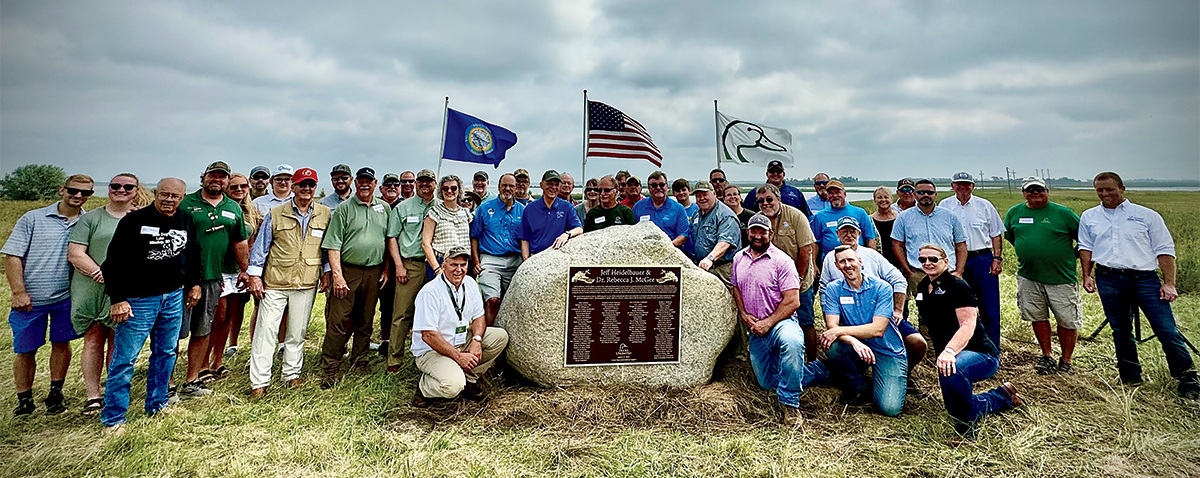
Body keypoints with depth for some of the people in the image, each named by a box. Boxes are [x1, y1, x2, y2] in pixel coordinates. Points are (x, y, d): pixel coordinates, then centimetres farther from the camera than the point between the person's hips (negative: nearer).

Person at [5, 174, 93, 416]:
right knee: (25, 350, 8)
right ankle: (24, 401, 23)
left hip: (67, 297, 1)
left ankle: (55, 394, 27)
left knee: (61, 344, 10)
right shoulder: (33, 219, -3)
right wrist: (18, 292, -10)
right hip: (29, 300, -1)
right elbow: (12, 256, -4)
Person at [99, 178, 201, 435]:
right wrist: (118, 299, -13)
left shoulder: (187, 222, 8)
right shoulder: (134, 220, -8)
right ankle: (113, 417, 10)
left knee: (166, 353, 13)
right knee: (125, 358, -2)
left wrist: (194, 284, 18)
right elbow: (114, 262, -9)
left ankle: (157, 403, 28)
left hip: (174, 298, 5)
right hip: (137, 300, -5)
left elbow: (193, 256, 22)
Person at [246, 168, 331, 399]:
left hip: (307, 284, 1)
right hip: (275, 282, -1)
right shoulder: (275, 214, 1)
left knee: (297, 332, 10)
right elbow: (261, 246, 3)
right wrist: (254, 275, -1)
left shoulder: (325, 214, 4)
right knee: (266, 330, -2)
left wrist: (326, 272, 7)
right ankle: (259, 382, 6)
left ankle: (291, 373, 26)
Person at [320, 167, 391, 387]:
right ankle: (329, 370, 3)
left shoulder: (384, 208, 12)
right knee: (338, 321, -5)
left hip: (374, 272, 4)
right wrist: (337, 275, -14)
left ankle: (359, 362, 25)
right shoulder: (344, 208, 0)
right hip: (347, 270, -3)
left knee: (366, 320, 12)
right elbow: (333, 245, -5)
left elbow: (389, 240, 17)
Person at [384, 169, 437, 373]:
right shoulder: (403, 207, 10)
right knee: (402, 313, -4)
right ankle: (395, 359, 2)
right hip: (409, 265, -2)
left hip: (434, 266, 2)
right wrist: (399, 265, -4)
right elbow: (392, 238, 7)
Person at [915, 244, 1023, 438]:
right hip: (945, 355, 9)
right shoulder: (922, 287, 8)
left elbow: (968, 324, -26)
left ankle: (967, 423, -17)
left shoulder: (957, 286, -14)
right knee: (956, 407, 16)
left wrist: (949, 351, -41)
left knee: (950, 370, -42)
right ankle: (1002, 396, 38)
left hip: (981, 354, -9)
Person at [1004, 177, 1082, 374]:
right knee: (1037, 317, 9)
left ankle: (1066, 360, 18)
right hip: (1028, 277, 3)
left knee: (1067, 321, 2)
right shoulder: (1014, 213, 6)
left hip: (1061, 277, -3)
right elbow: (1009, 236, 21)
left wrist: (1071, 257, 3)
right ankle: (1047, 356, 25)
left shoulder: (1063, 213, -3)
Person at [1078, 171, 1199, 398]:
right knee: (1120, 331, 8)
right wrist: (1086, 275, 5)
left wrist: (1169, 283, -3)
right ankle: (1131, 380, 19)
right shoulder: (1089, 217, 14)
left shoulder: (1147, 215, 6)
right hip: (1108, 280, 2)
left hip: (1145, 278, -2)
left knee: (1167, 329, -7)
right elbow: (1086, 248, 18)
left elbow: (1165, 250, 4)